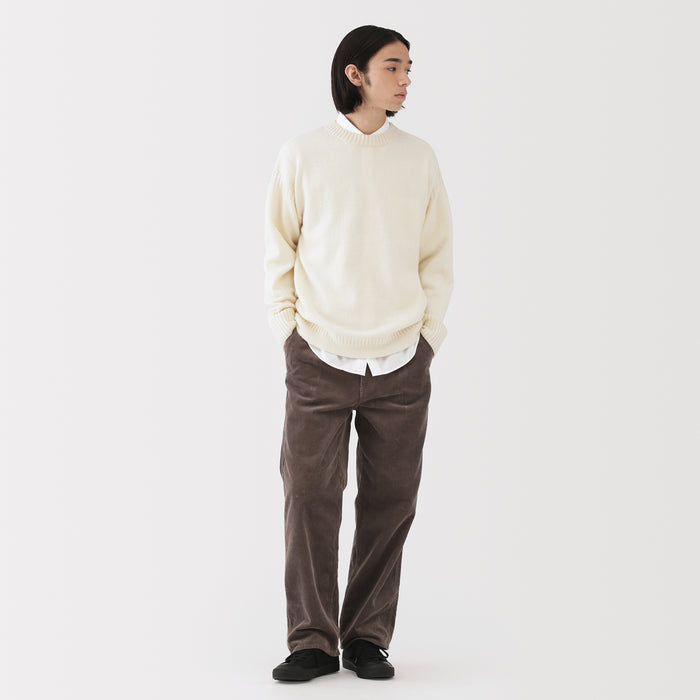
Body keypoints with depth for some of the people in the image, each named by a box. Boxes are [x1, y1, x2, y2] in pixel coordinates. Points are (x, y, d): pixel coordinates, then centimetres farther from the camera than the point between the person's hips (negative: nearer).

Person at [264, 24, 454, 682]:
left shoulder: (418, 158, 7)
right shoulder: (302, 154, 1)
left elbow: (438, 254, 12)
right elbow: (278, 249, 7)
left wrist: (430, 332, 5)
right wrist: (287, 330, 1)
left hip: (400, 362, 2)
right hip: (319, 358, -2)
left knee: (390, 502, 3)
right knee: (310, 497, -4)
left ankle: (367, 638, 15)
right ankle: (312, 640, 6)